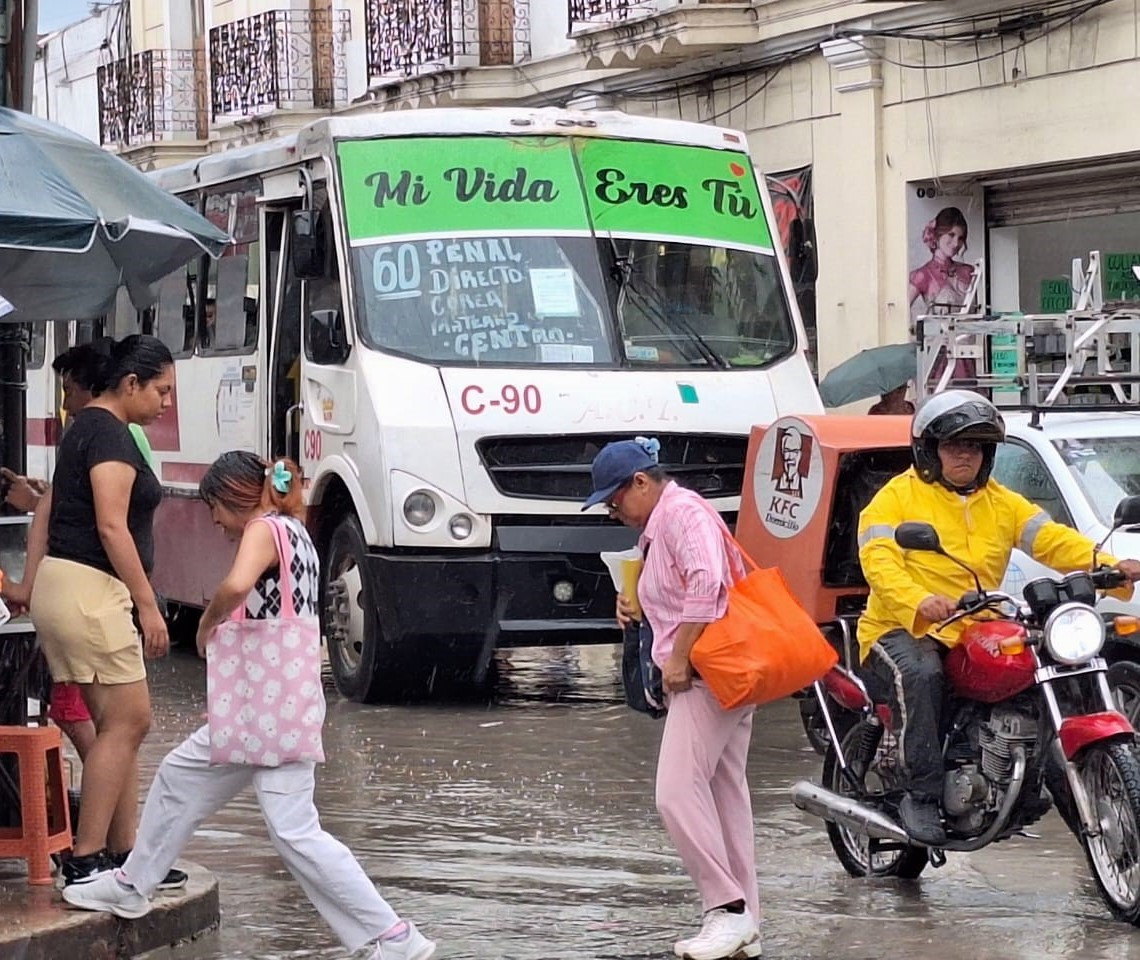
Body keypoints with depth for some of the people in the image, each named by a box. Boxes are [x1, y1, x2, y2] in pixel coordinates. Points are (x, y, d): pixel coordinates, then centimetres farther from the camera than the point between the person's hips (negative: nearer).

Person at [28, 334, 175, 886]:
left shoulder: (88, 428, 19)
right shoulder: (109, 433, -12)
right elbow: (112, 526, -19)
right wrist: (148, 606, -18)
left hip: (67, 587, 10)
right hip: (87, 590, -10)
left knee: (118, 725, 10)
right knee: (126, 722, -8)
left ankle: (121, 854, 12)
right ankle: (85, 862, -8)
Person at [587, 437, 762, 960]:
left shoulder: (682, 511, -9)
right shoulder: (660, 523, 23)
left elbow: (706, 584, -22)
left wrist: (678, 657, -20)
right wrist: (634, 598, 13)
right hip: (723, 675, 11)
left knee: (678, 793, -17)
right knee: (724, 795, 9)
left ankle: (728, 909, -17)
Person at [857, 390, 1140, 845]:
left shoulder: (1003, 503, 18)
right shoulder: (897, 497, 2)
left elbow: (1053, 540, 3)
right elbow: (879, 562, -14)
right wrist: (920, 602, -36)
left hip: (975, 636, 5)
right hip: (901, 631, -5)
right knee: (922, 675, -36)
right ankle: (921, 796, -32)